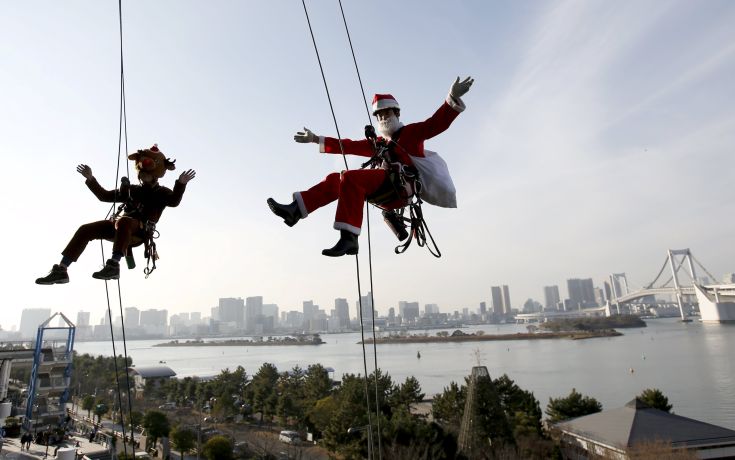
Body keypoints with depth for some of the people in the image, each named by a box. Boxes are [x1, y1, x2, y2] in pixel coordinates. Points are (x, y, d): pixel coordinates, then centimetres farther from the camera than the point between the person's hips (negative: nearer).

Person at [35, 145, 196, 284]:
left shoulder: (162, 193, 10)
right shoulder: (131, 190, 28)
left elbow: (174, 201, -14)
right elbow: (105, 196, 32)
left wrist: (181, 184, -31)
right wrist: (90, 179, 26)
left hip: (141, 230, -7)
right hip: (122, 228, 7)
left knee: (123, 221, -40)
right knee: (86, 229, -8)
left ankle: (114, 265, -49)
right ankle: (61, 270, -9)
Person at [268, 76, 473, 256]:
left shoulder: (411, 132, 17)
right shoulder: (377, 143, 32)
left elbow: (438, 123, 2)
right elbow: (348, 145, 34)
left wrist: (452, 98, -15)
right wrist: (316, 139, 34)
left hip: (403, 185, -7)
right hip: (387, 194, 7)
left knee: (350, 177, -27)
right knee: (334, 180, 9)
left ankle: (349, 238, -38)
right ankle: (295, 210, -4)